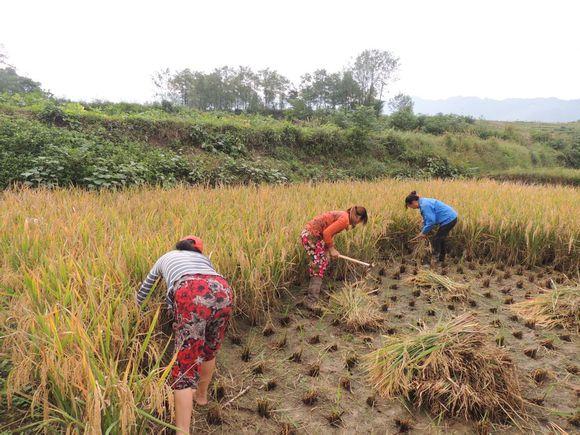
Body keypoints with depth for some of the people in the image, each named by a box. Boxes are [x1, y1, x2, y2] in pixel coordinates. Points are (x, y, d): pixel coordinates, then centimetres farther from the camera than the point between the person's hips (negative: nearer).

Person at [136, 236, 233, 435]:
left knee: (185, 366, 3)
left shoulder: (165, 258, 38)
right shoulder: (203, 258, 40)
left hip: (192, 296, -3)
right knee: (209, 350, 28)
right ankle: (201, 395, 50)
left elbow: (144, 290, 52)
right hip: (222, 291, 4)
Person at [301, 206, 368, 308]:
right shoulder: (345, 219, -15)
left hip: (311, 234, 10)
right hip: (311, 235, -10)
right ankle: (311, 301, -1)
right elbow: (326, 233, -21)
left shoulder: (342, 215, 15)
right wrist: (331, 249, -8)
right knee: (319, 266, -6)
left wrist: (332, 249, 11)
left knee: (323, 262, 19)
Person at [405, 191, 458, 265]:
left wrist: (424, 232, -12)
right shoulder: (423, 203, 10)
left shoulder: (425, 205, -22)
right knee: (441, 240, 19)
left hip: (448, 219, -11)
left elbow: (431, 221, -24)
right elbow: (426, 219, 18)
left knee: (436, 240, -5)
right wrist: (423, 232, 11)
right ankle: (441, 261, 30)